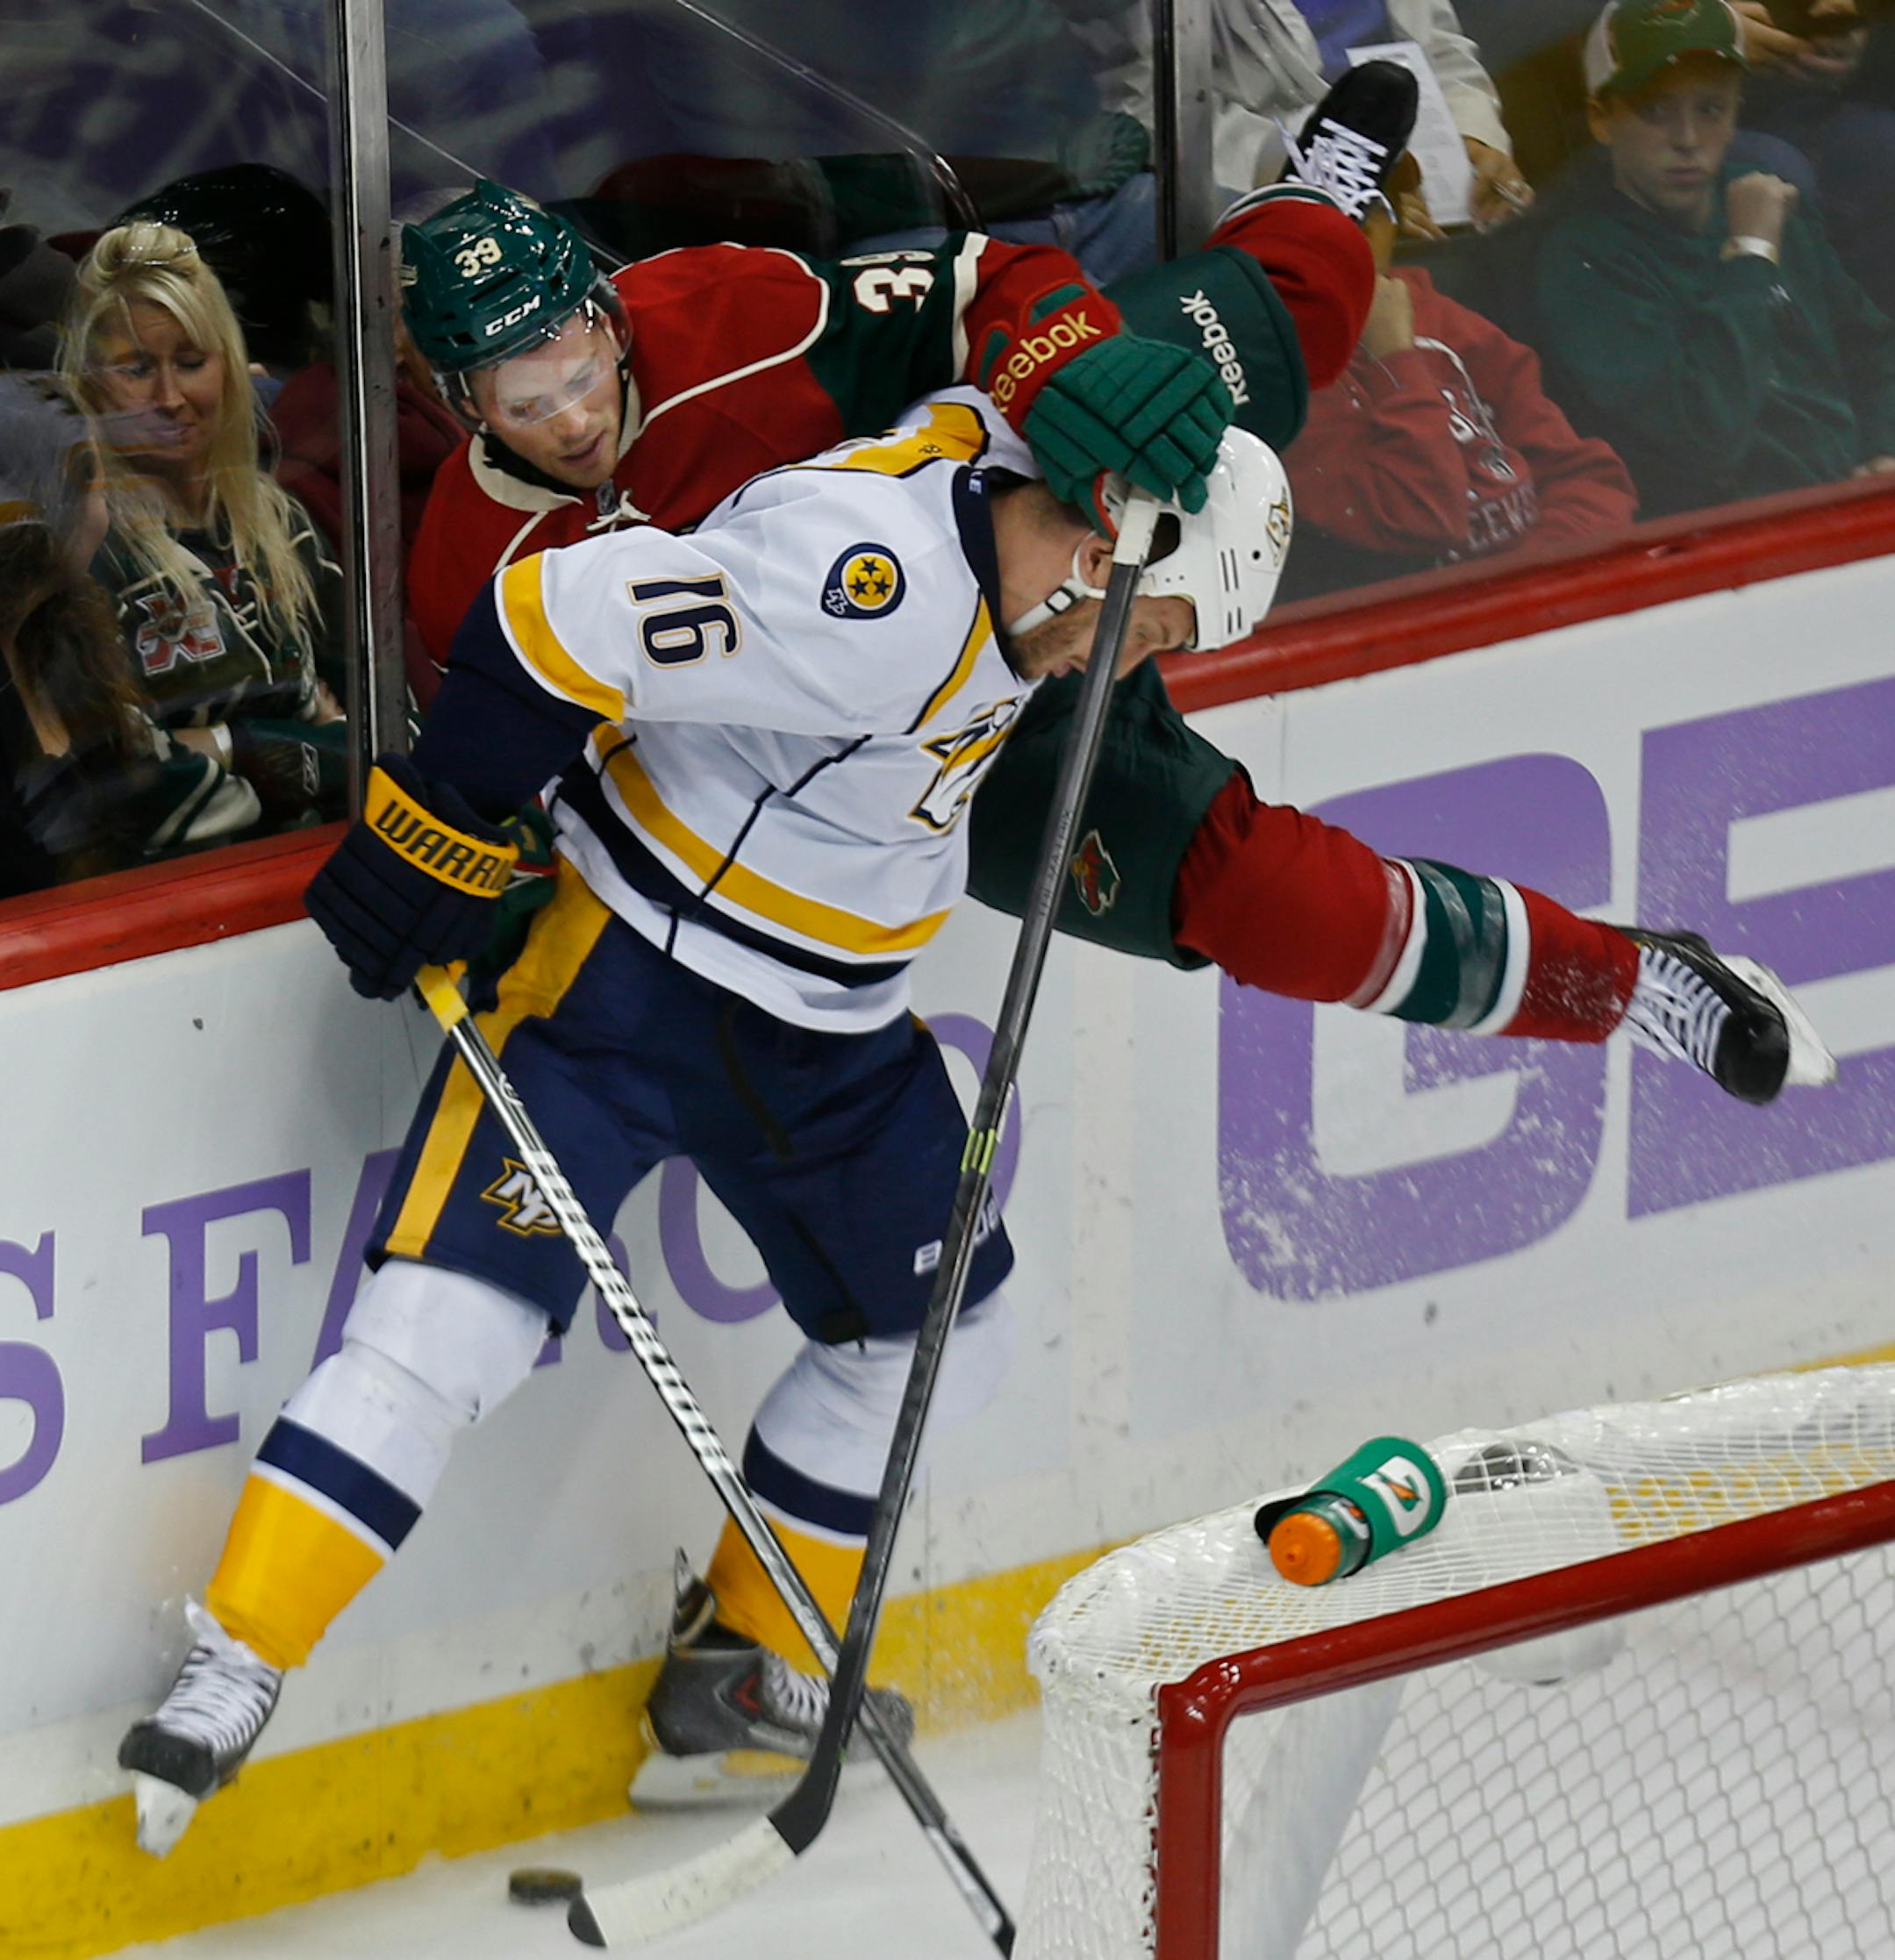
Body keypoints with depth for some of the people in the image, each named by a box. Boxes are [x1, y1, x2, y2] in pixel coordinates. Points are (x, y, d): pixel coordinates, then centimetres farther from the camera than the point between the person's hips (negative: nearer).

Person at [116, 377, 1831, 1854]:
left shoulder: (1002, 481, -4)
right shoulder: (871, 588, -32)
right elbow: (551, 623, -31)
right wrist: (433, 852, -22)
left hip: (829, 1028, 9)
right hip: (623, 974, -9)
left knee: (931, 1325, 15)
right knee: (457, 1318, -16)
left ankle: (744, 1675, 28)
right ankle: (228, 1681, -11)